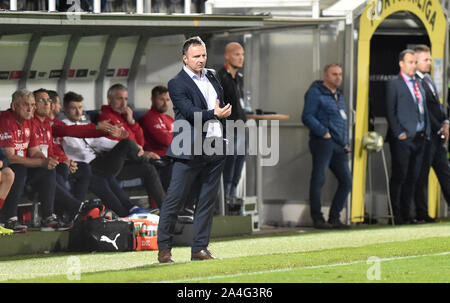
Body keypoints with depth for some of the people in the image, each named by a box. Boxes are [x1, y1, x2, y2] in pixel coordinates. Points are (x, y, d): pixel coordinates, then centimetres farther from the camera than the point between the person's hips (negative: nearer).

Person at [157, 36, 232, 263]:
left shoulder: (212, 76, 15)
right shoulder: (177, 84, -7)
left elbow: (222, 103, 26)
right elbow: (190, 112, -18)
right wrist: (214, 114, -31)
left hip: (214, 148, 7)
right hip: (189, 150, -7)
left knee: (207, 201, 7)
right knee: (174, 200, -3)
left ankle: (200, 249, 12)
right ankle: (164, 248, 5)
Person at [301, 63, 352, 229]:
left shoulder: (339, 95, 22)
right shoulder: (315, 93, -4)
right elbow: (307, 117, -12)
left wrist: (345, 142, 18)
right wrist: (324, 133, -17)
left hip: (339, 146, 8)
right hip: (323, 142, -8)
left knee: (346, 181, 4)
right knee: (318, 180, -6)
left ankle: (334, 218, 12)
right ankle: (318, 219, -2)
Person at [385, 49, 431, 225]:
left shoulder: (418, 84, 18)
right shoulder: (394, 84, -3)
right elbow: (390, 112, -8)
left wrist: (426, 132, 9)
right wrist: (399, 134, -14)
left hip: (419, 138, 7)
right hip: (403, 138, -7)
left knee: (412, 178, 8)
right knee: (399, 176, -5)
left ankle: (406, 214, 13)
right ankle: (396, 215, -1)